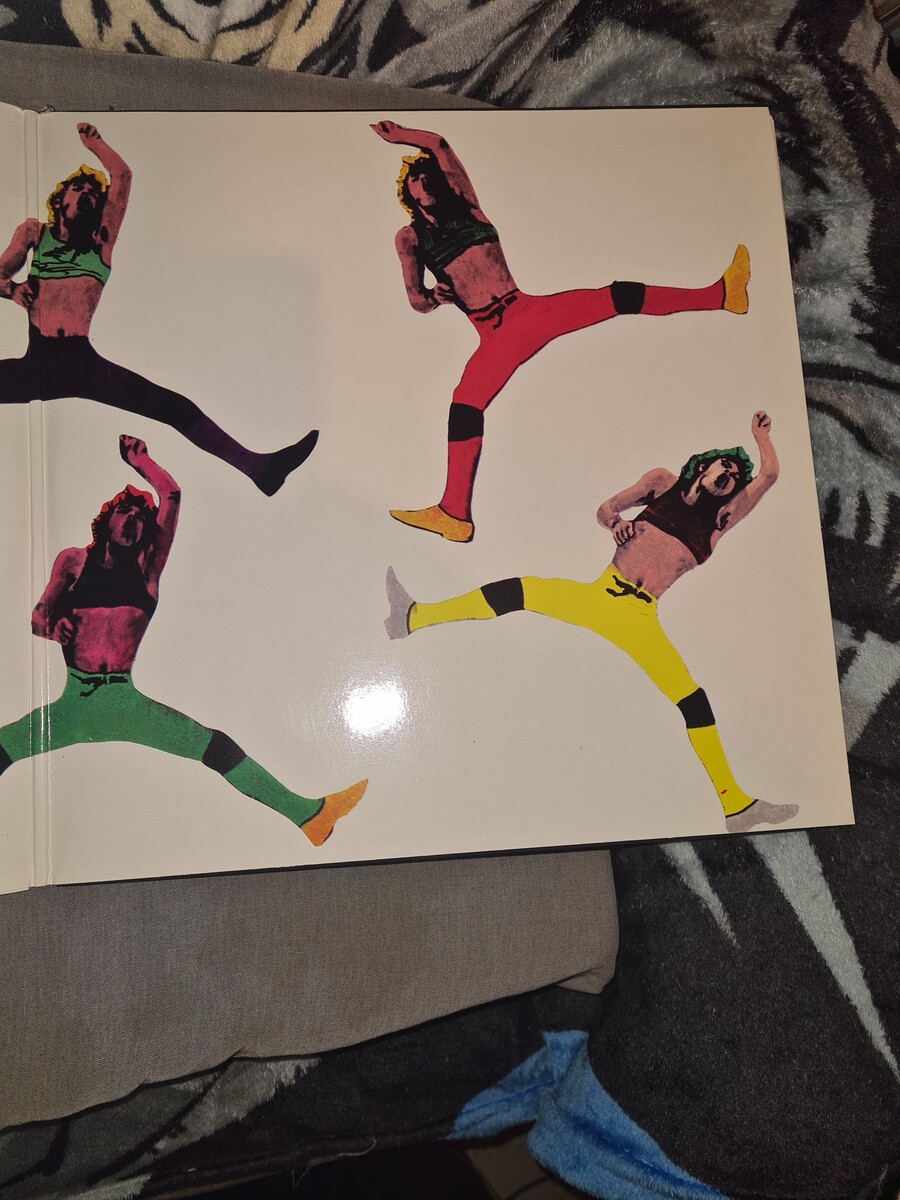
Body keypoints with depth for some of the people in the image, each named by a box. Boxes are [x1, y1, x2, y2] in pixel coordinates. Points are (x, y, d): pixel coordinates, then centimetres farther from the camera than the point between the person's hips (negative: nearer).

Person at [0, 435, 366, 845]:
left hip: (125, 702, 0)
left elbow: (171, 494, 7)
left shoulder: (146, 569, 10)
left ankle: (308, 813, -8)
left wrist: (137, 459, 20)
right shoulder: (74, 560, 11)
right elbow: (39, 615, 9)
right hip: (74, 701, 1)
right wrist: (52, 625, -14)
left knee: (218, 749, -9)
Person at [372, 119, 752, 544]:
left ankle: (722, 293, -2)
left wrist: (399, 134, 23)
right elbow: (414, 297, 5)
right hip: (495, 333, -2)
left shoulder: (466, 208, 16)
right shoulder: (410, 236, 14)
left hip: (528, 309, 2)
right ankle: (455, 513, -23)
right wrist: (429, 297, -15)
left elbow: (438, 144, 18)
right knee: (465, 401, -22)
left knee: (618, 298, -6)